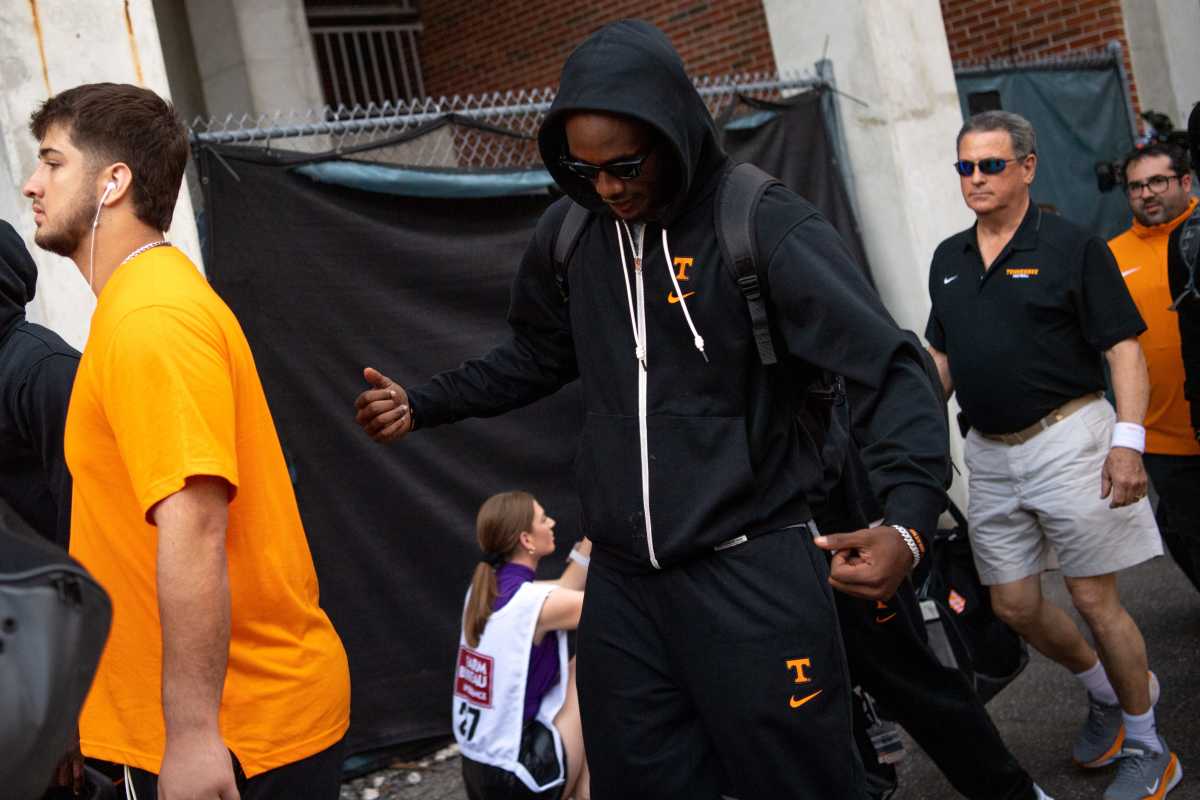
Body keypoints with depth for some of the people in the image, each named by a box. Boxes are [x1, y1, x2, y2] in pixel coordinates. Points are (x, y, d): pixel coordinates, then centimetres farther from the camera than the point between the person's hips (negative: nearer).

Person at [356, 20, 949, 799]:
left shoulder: (766, 227, -12)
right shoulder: (568, 235, 6)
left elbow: (888, 370, -16)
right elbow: (538, 357, 24)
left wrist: (908, 520, -31)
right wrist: (421, 404, 13)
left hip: (751, 571, -5)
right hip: (621, 582, 5)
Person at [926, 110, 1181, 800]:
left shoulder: (1071, 246, -6)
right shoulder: (949, 259, 12)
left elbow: (1124, 349, -9)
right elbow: (941, 358, 19)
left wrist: (1128, 441, -20)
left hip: (1067, 438, -6)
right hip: (990, 452, 6)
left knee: (1095, 599, -2)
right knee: (1014, 603, 9)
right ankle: (1107, 691, 34)